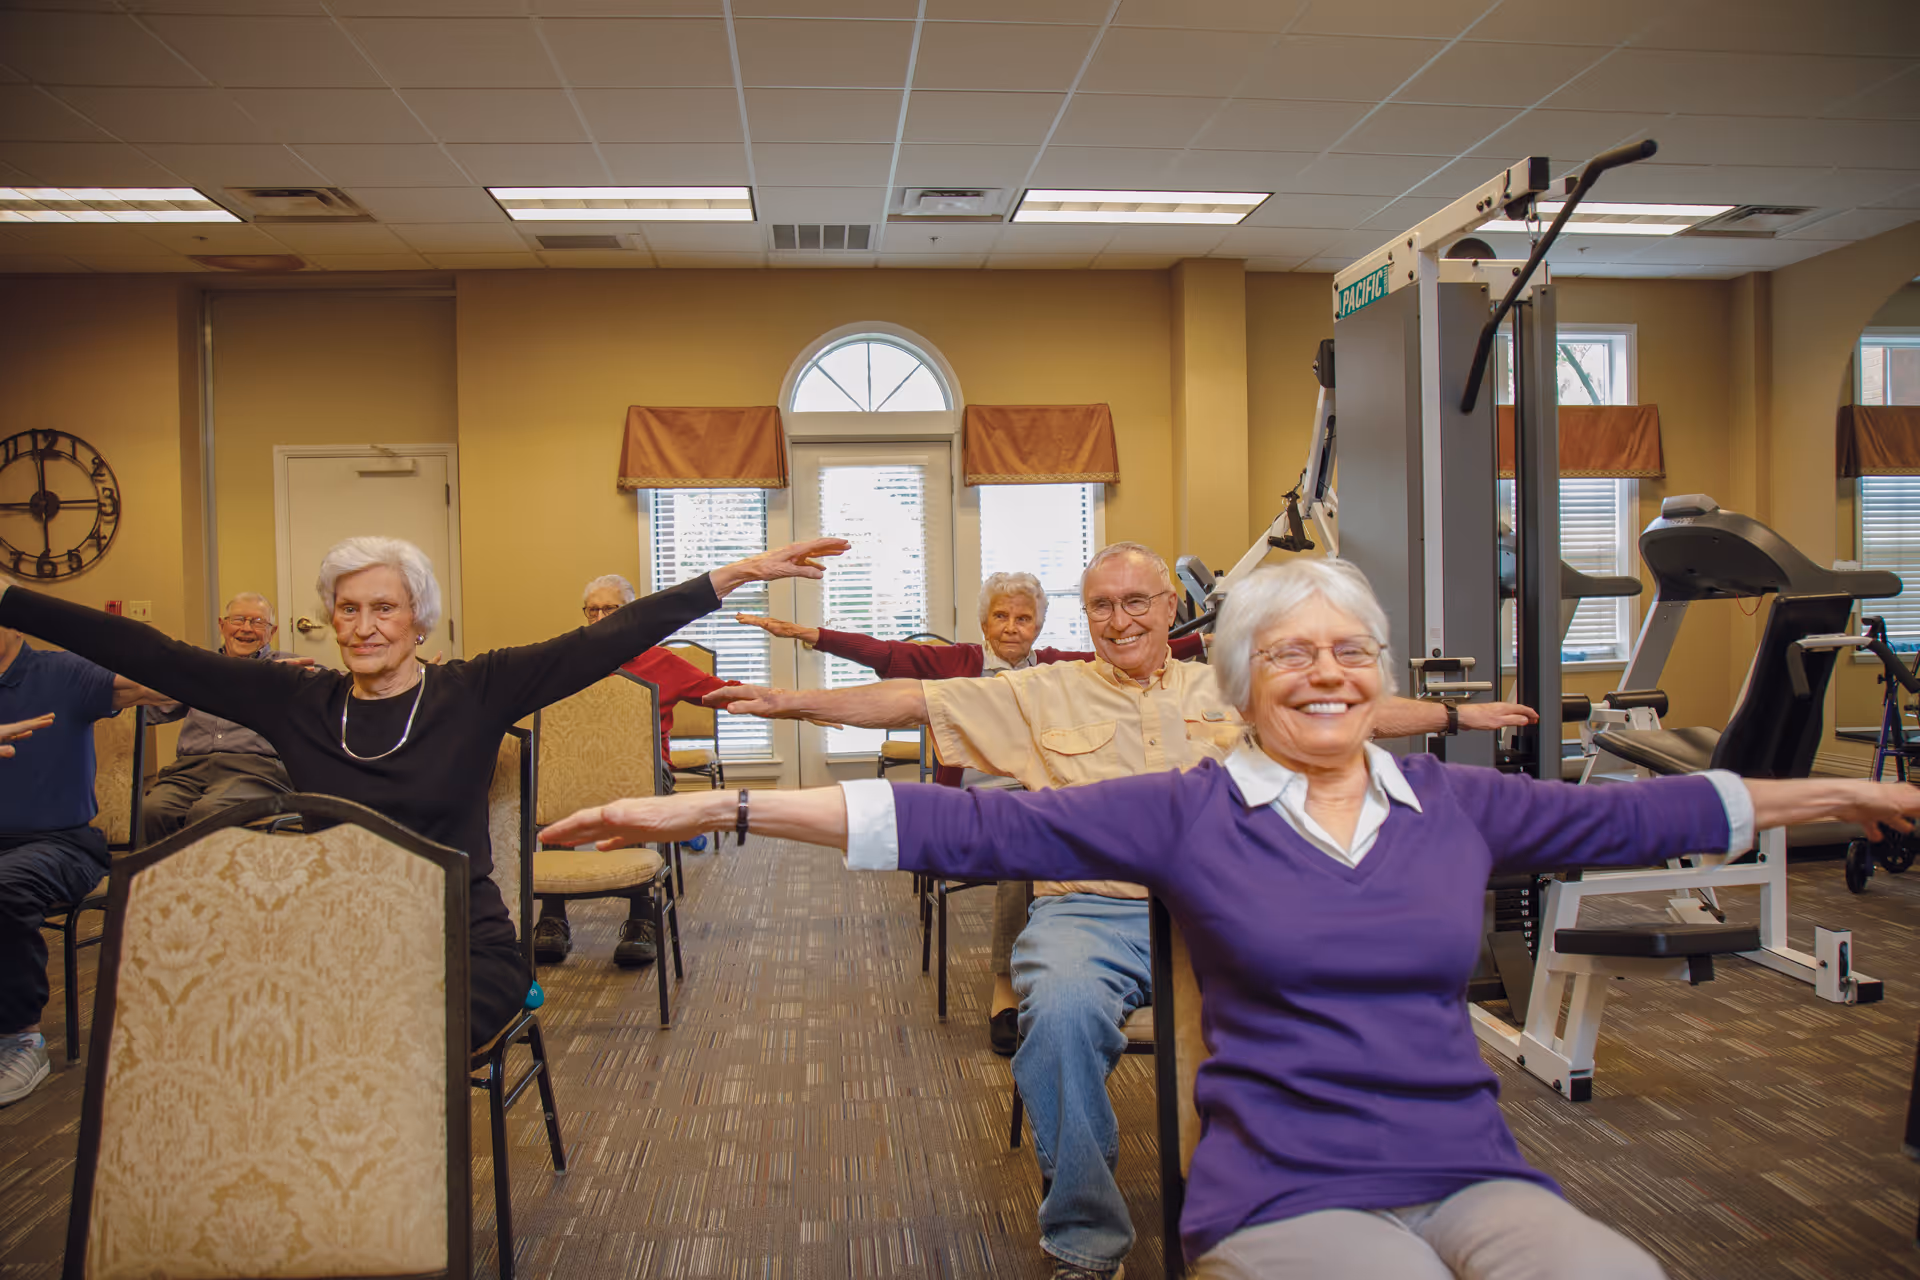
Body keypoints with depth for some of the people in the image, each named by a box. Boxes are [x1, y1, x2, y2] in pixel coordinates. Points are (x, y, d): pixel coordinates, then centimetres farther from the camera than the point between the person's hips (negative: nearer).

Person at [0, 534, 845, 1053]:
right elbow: (148, 654, 3)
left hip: (459, 954, -3)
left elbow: (606, 641, -12)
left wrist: (737, 574, -20)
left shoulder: (475, 692, -4)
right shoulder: (296, 701, 5)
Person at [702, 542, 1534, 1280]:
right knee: (1064, 1011, -34)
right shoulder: (1044, 694, 12)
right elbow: (913, 700, 5)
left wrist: (1460, 713, 24)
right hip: (1087, 909, -1)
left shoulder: (1227, 692, 18)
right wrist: (793, 702, -3)